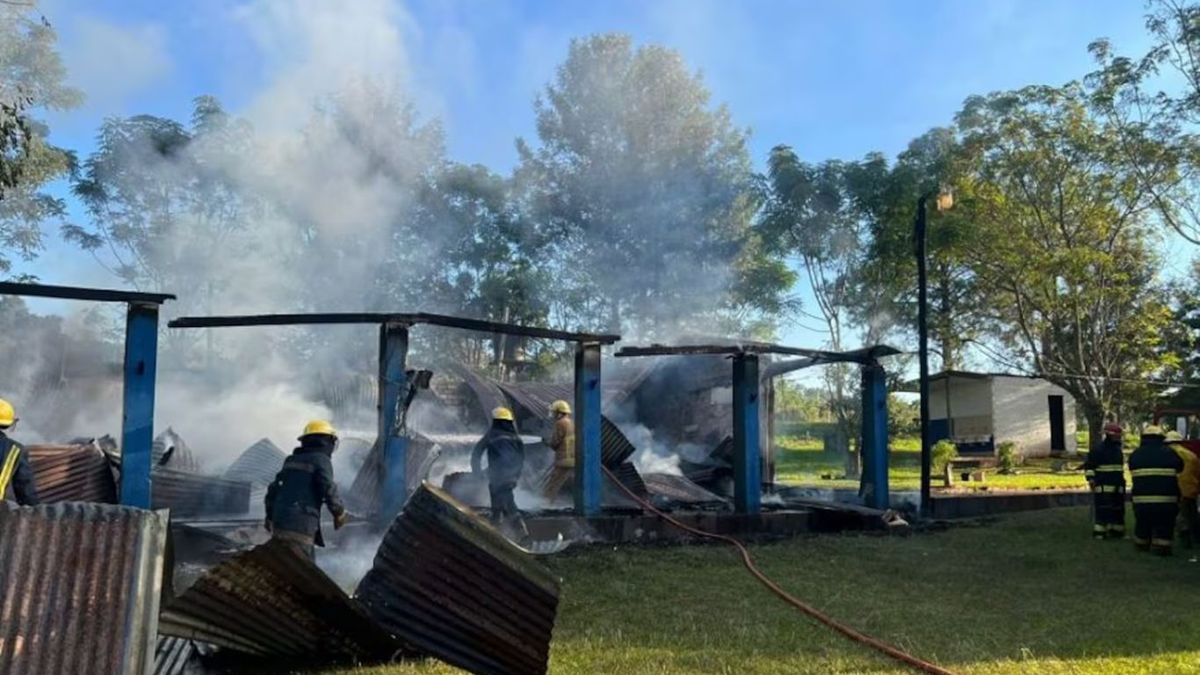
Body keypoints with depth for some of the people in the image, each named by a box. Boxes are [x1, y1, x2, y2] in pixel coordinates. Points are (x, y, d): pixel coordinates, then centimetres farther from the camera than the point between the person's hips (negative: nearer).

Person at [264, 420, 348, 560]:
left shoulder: (291, 460, 18)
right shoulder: (321, 460, -5)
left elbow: (274, 489, 20)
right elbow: (328, 490, -13)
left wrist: (270, 516, 32)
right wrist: (340, 513, 3)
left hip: (279, 522, 8)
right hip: (300, 526, -8)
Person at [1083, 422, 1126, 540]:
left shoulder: (1118, 450, 16)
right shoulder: (1098, 450, -9)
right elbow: (1089, 466, -10)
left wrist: (1122, 481, 24)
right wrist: (1091, 480, -19)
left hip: (1117, 487, 8)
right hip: (1103, 487, -8)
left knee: (1118, 510, 11)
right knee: (1102, 510, -10)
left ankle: (1116, 531, 21)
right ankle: (1099, 532, -6)